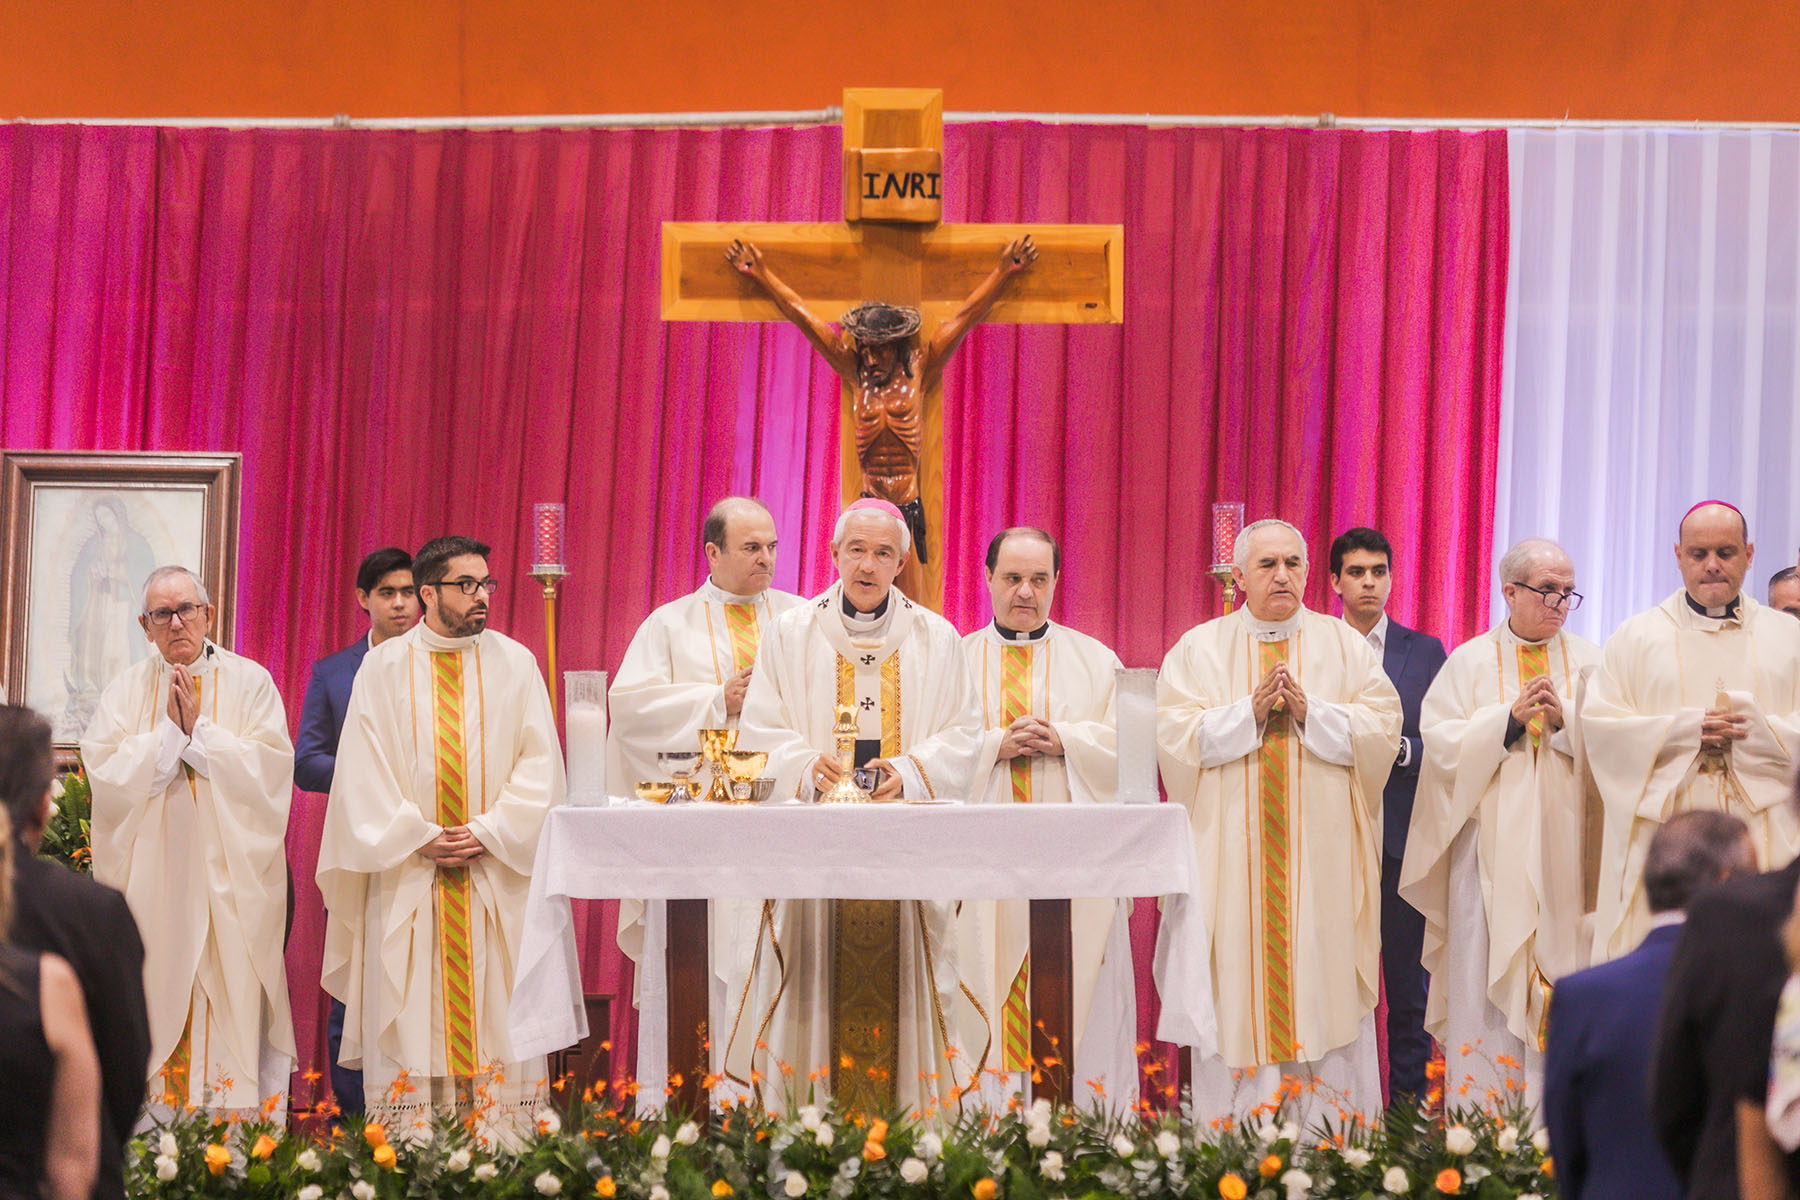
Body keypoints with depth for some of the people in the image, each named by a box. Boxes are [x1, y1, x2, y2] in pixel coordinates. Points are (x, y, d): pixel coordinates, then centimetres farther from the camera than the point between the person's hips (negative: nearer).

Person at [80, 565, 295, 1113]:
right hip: (150, 880, 1)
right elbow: (105, 775, -4)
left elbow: (270, 771, -7)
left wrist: (199, 730, -10)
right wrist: (170, 733, -10)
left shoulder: (251, 683, 4)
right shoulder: (125, 691, 9)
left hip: (230, 879, -1)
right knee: (156, 1000, -2)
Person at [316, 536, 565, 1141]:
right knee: (409, 1021, -3)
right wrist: (420, 839, -10)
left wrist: (487, 833, -10)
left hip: (496, 874, 1)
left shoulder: (514, 664, 7)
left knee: (495, 1018, -3)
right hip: (407, 874, -1)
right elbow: (365, 772, 0)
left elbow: (539, 767, 2)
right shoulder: (383, 668, 5)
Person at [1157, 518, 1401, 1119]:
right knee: (1239, 999, -3)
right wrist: (1250, 712, -13)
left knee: (1326, 988, -3)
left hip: (1322, 858, 1)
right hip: (1234, 859, 0)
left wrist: (1308, 712, -12)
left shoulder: (1346, 646, 11)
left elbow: (1382, 732, 0)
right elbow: (1176, 738, -3)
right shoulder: (1199, 649, 8)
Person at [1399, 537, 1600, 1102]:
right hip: (1491, 846, -1)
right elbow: (1443, 743, -2)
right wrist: (1509, 718, -13)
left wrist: (1564, 719, -13)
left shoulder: (1590, 662, 11)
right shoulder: (1470, 662, 8)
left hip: (1565, 848, 1)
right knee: (1486, 981, -4)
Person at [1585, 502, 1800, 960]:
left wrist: (1756, 730, -13)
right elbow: (1599, 724, 1)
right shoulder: (1635, 637, 10)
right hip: (1661, 832, -1)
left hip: (1762, 834, 1)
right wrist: (1684, 731, -12)